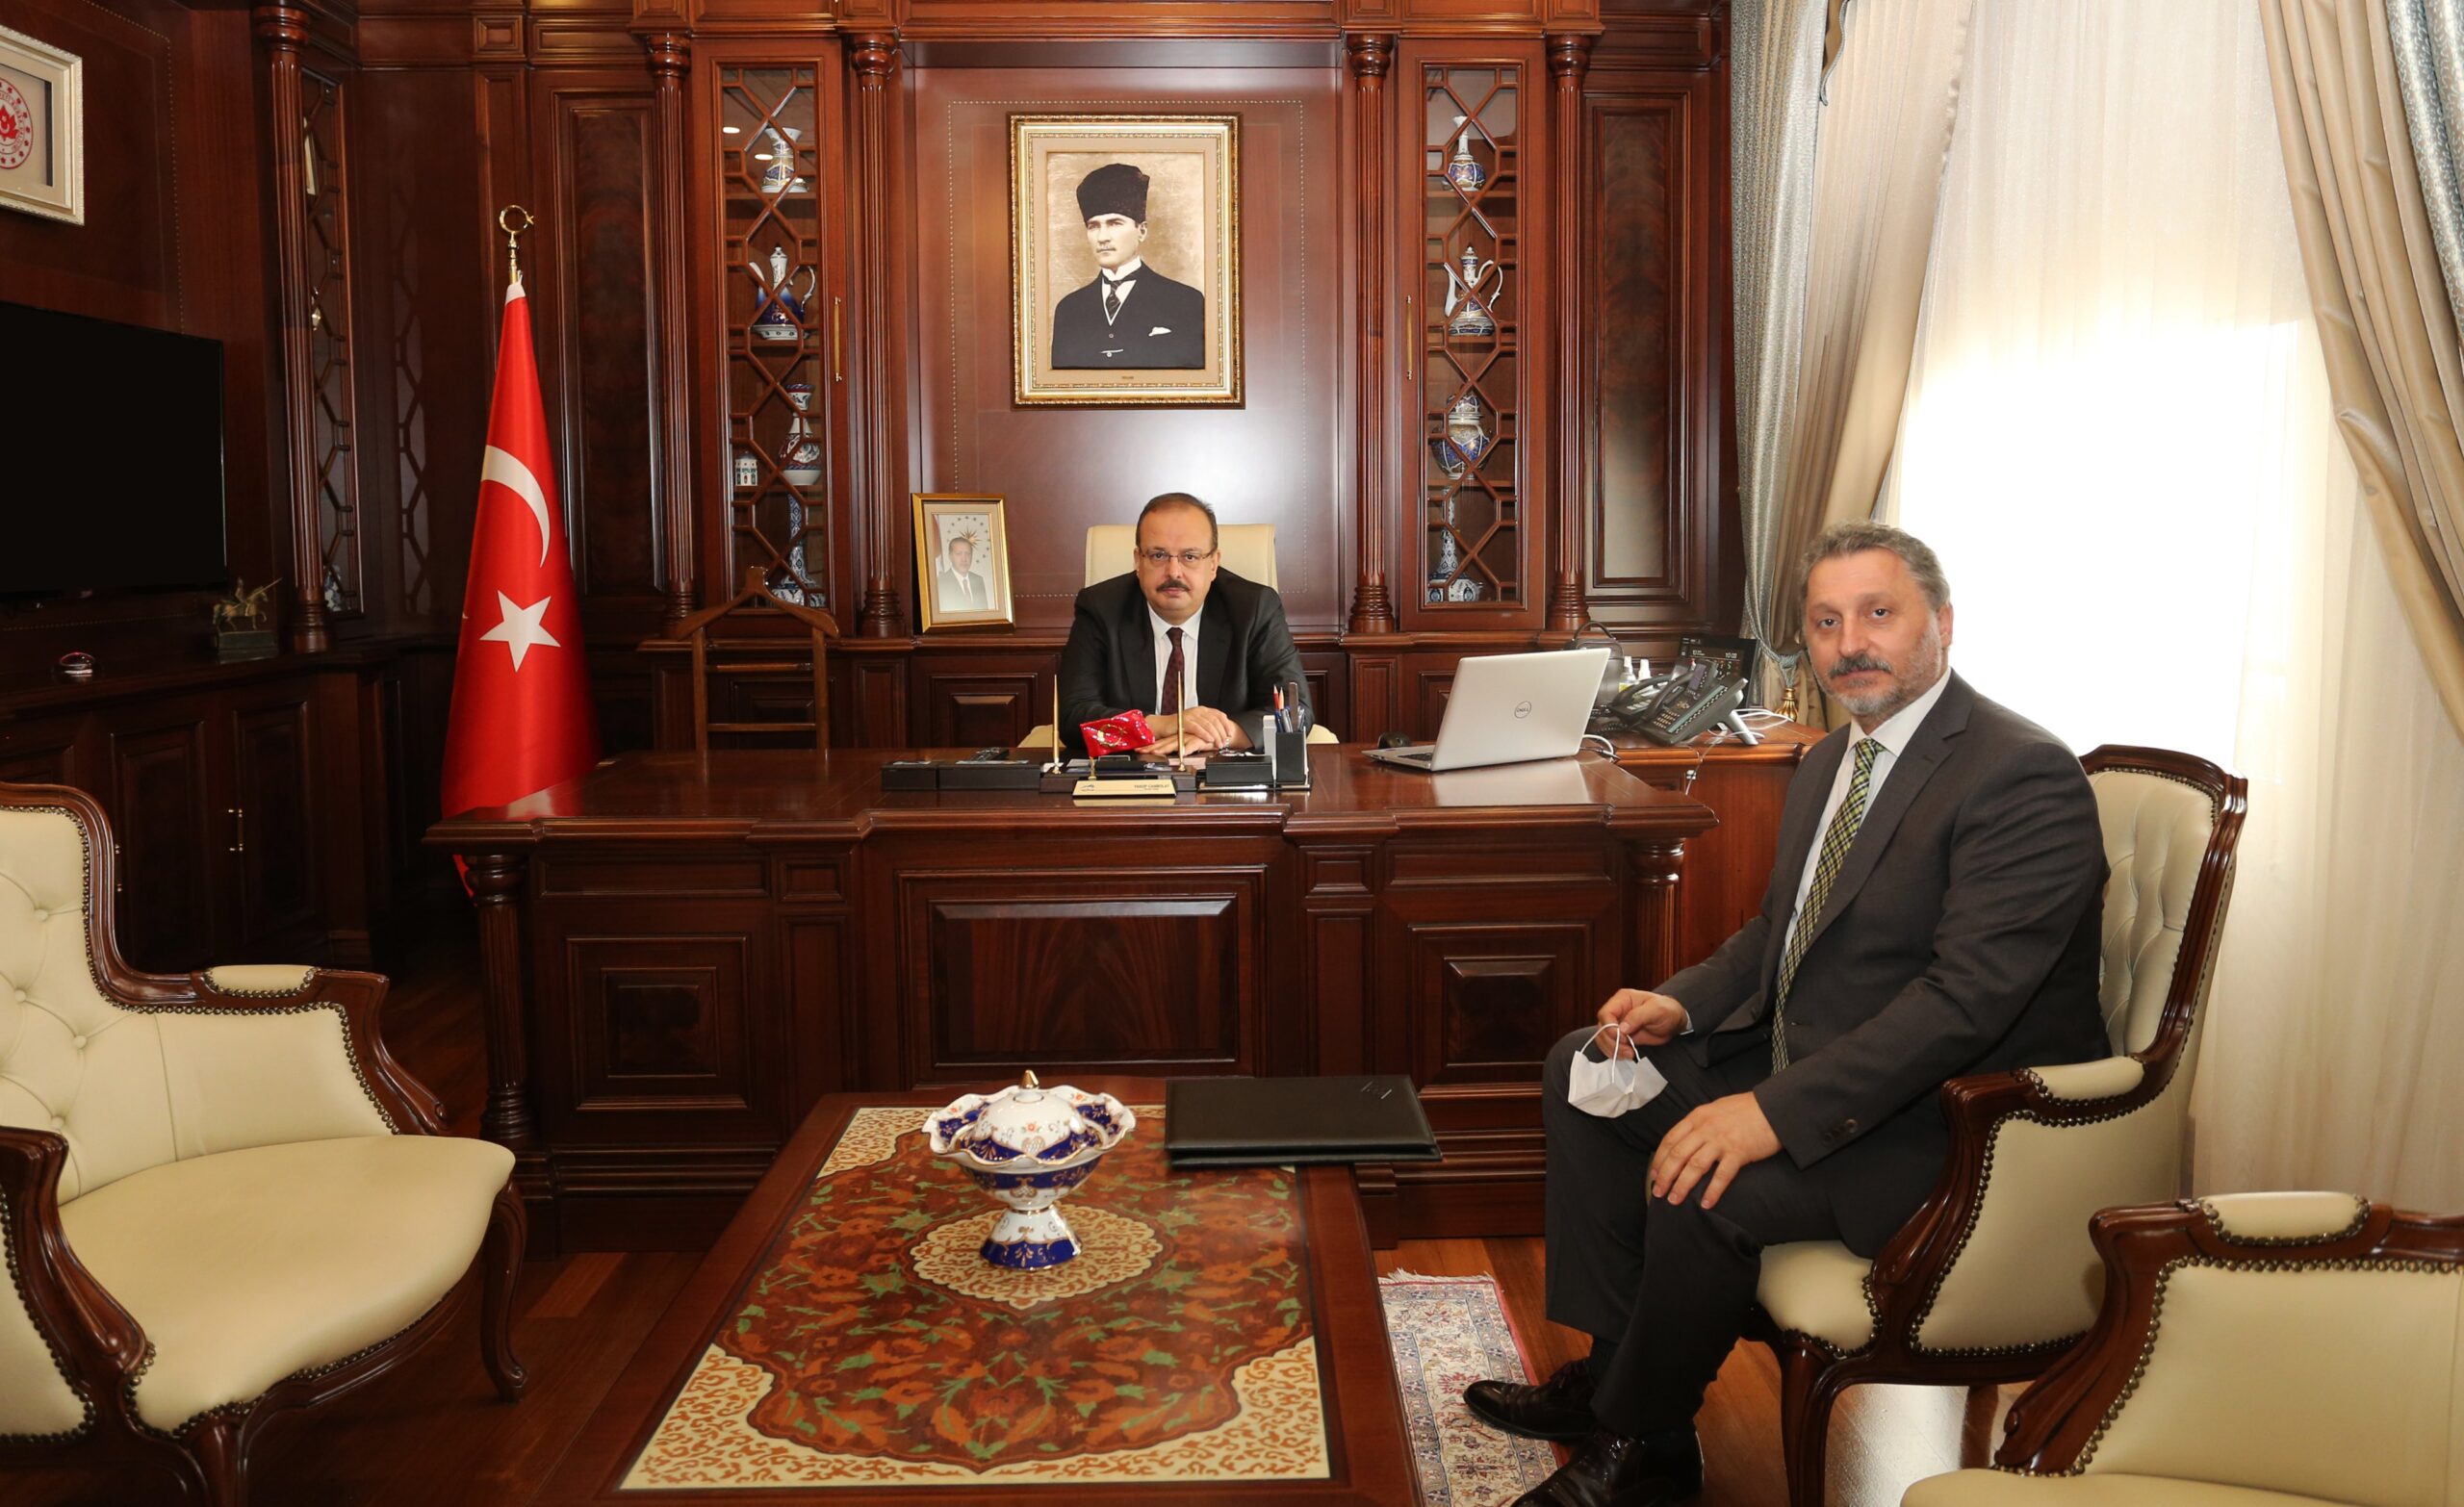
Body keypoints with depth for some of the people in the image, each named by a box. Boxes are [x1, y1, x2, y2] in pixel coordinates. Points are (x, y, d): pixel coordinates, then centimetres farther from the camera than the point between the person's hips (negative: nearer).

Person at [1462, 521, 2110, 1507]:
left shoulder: (2025, 777, -20)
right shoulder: (1830, 763, 11)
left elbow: (1966, 997, -28)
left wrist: (1778, 1112, -33)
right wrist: (1682, 1005, -1)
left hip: (1948, 1119, -10)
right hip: (1802, 1056, 10)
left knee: (1701, 1189, -29)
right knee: (1581, 1069, 7)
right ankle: (1613, 1369, 11)